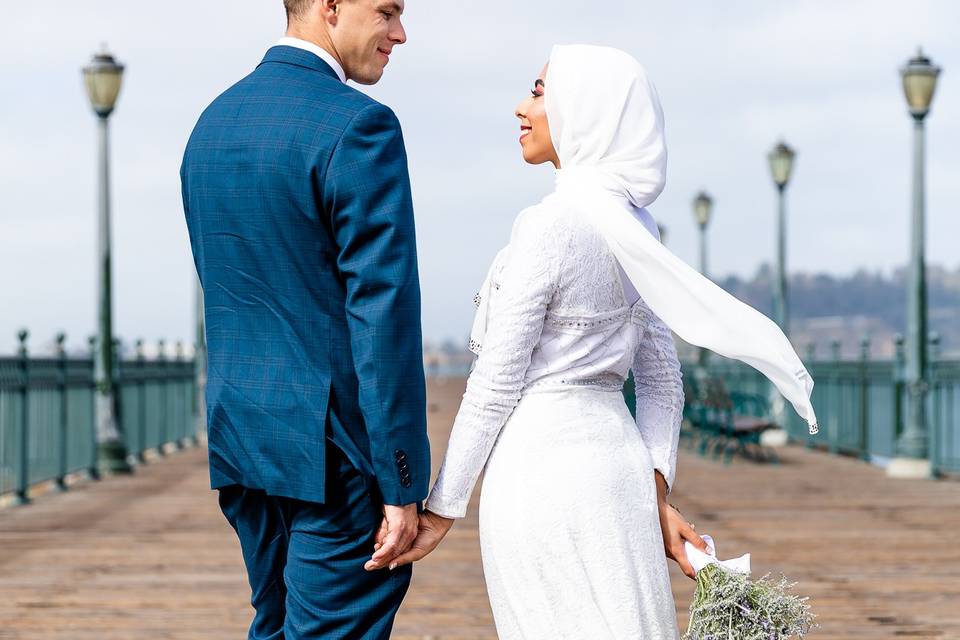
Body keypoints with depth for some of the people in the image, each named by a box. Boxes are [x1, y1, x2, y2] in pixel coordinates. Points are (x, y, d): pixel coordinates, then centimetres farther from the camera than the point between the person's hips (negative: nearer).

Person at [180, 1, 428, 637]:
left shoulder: (213, 122, 11)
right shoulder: (359, 127, -15)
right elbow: (384, 315, -18)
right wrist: (403, 486, -16)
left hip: (242, 434, 8)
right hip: (337, 447, -8)